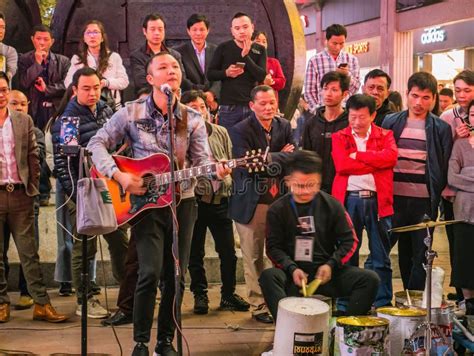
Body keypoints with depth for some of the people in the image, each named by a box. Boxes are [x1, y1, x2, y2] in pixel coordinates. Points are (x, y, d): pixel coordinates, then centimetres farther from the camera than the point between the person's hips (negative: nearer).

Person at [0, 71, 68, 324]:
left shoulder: (24, 121, 9)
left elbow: (33, 157, 10)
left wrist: (32, 187, 4)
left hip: (20, 194, 1)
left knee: (29, 252, 2)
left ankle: (42, 304, 4)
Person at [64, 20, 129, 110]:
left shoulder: (114, 57, 13)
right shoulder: (77, 59, 15)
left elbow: (124, 81, 7)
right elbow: (68, 83, 9)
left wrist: (106, 83, -10)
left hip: (112, 106, 0)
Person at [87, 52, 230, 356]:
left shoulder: (193, 119, 4)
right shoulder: (131, 113, -1)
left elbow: (202, 162, -1)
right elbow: (98, 144, 0)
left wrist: (216, 171, -23)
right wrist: (119, 175, -14)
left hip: (182, 202, 3)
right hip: (145, 202, -2)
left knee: (175, 276, 6)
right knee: (150, 273, -12)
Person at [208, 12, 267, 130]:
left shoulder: (260, 50, 8)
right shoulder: (223, 48, 5)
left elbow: (262, 77, -5)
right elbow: (210, 74, 6)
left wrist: (246, 56, -11)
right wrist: (226, 73, -13)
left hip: (252, 106, 1)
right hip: (229, 107, -1)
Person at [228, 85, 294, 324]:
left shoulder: (284, 126, 9)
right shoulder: (241, 131, -8)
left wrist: (268, 160, -11)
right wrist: (281, 156, -9)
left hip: (279, 199, 4)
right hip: (252, 203, -4)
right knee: (254, 257, 3)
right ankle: (258, 306, 14)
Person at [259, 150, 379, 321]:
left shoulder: (332, 206, 4)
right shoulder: (277, 210, 2)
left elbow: (349, 241, 6)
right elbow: (273, 247, 0)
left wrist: (331, 265, -11)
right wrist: (292, 269, -18)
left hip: (326, 271, 2)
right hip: (292, 273, -1)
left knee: (370, 279, -20)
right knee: (269, 277, -34)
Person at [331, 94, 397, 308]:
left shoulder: (385, 136, 10)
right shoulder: (339, 137, 9)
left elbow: (391, 157, -12)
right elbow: (341, 165, -10)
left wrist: (358, 155, -10)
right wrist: (376, 162, -9)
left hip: (378, 200, 0)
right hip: (348, 200, 0)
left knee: (381, 257, 5)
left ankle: (383, 304, 14)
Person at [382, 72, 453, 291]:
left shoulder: (441, 129, 3)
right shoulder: (391, 122, 7)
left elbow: (445, 166, 4)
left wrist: (438, 193, -5)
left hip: (424, 202, -1)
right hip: (394, 198, 1)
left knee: (420, 256, 4)